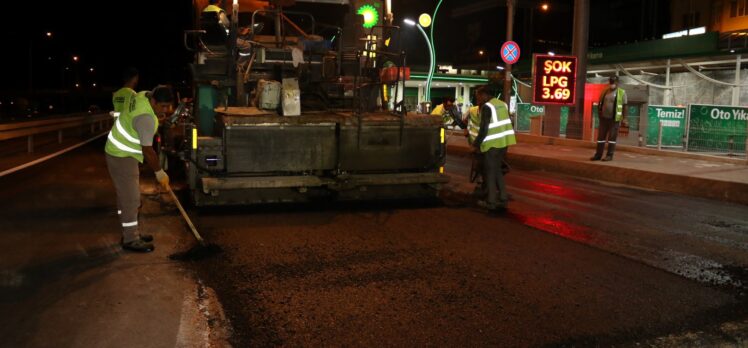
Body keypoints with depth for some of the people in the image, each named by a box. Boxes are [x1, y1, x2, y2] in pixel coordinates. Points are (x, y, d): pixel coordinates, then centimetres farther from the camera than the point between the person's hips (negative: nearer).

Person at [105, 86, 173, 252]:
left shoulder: (144, 95, -3)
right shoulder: (146, 118, -30)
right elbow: (147, 151, -27)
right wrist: (160, 173, -16)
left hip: (121, 153, 10)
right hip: (122, 157, -10)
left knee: (127, 195, 15)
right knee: (130, 198, -6)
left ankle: (131, 233, 25)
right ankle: (130, 240, 1)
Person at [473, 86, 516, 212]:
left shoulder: (487, 107, -12)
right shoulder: (502, 104, 13)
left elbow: (484, 129, -17)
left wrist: (476, 144, -7)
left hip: (492, 144, -8)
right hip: (503, 142, 8)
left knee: (490, 173, 2)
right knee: (497, 170, 18)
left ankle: (491, 202, 6)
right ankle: (503, 199, 18)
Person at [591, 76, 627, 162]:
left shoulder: (622, 92, -1)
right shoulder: (605, 92, 10)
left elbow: (625, 106, -2)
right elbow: (600, 104, 19)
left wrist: (624, 118, -6)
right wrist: (599, 113, 9)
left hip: (614, 119, -4)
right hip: (604, 118, 4)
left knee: (612, 138, -1)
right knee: (601, 136, 6)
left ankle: (609, 155, 4)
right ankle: (598, 155, 11)